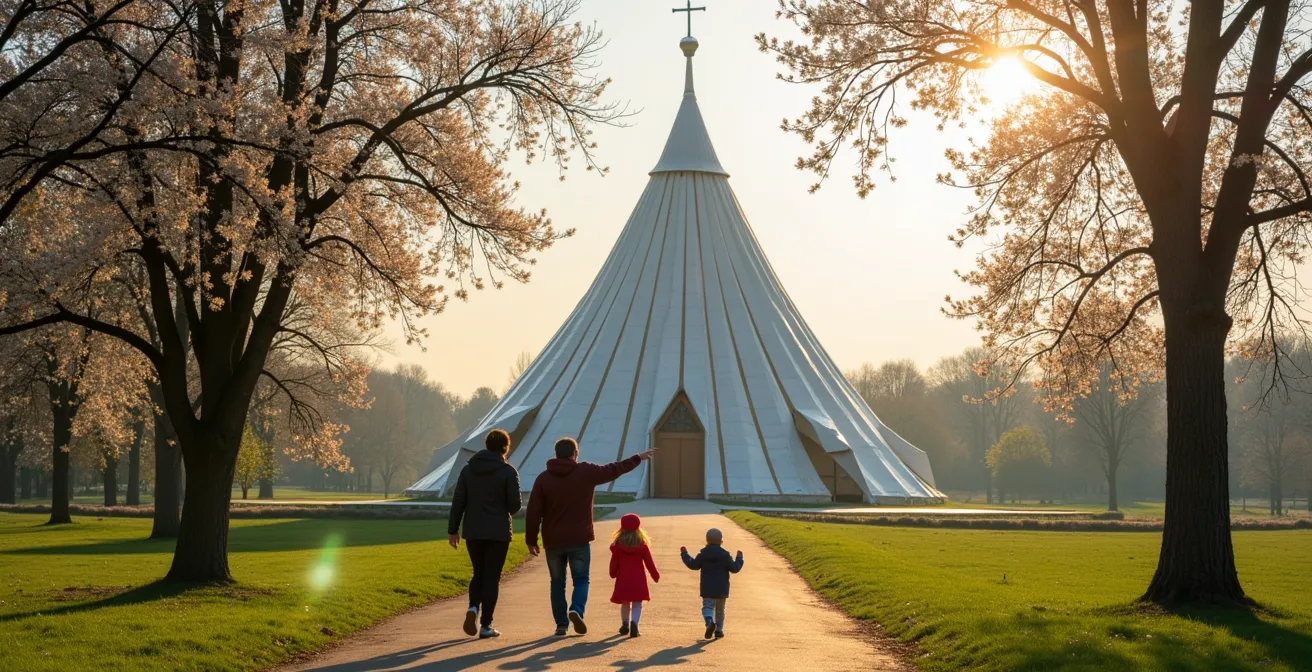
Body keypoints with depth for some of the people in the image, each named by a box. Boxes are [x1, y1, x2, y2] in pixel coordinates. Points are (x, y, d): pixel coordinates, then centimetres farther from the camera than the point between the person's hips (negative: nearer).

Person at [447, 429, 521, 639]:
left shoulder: (468, 470, 5)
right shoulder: (508, 472, -7)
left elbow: (458, 502, 4)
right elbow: (515, 504, -10)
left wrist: (453, 529, 8)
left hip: (473, 532, 3)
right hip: (498, 533, -3)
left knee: (479, 573, 17)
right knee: (492, 576, 3)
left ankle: (473, 607, -8)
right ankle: (486, 625, 1)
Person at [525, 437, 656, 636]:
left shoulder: (543, 478, 0)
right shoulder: (586, 472, -3)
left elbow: (533, 513, -3)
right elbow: (614, 470, 6)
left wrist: (531, 540, 4)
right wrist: (638, 458, 20)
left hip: (553, 541, 2)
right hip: (579, 539, -1)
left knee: (557, 582, 11)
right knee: (581, 579, 7)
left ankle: (561, 624, 8)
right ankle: (576, 609, -19)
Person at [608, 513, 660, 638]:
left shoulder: (617, 545, -3)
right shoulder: (643, 545, -4)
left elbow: (614, 562, 4)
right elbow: (649, 562, 0)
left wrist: (613, 574, 22)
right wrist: (655, 575, 13)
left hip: (622, 579, 1)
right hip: (638, 579, -1)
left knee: (625, 603, 18)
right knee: (637, 604, 1)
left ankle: (625, 624, 23)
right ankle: (634, 622, -20)